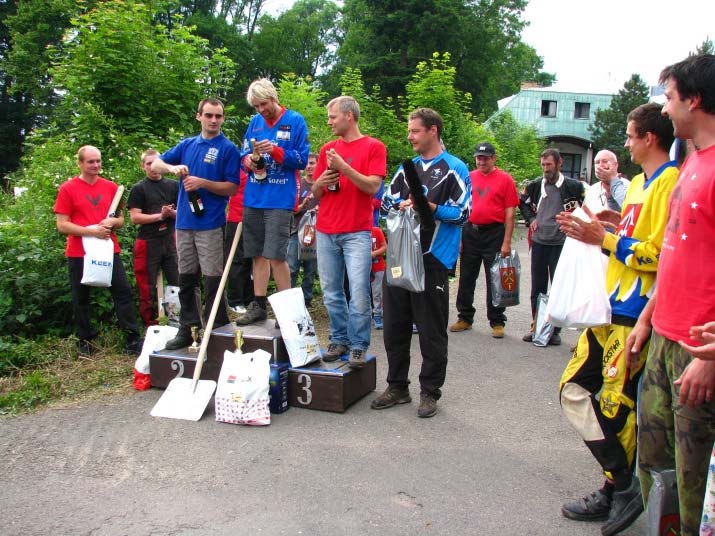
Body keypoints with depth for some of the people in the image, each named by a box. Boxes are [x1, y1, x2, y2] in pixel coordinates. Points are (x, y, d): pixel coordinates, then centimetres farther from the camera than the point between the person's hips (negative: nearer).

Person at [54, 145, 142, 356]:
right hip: (79, 253, -2)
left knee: (123, 291, -2)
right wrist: (92, 230, -17)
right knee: (81, 297, 8)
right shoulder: (68, 189, -3)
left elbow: (120, 219, 15)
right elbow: (62, 225, -7)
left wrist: (111, 222, -8)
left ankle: (133, 338, 3)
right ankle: (85, 340, 21)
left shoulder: (111, 187, 8)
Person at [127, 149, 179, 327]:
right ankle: (150, 324, 12)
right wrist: (160, 215, -13)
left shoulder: (173, 186, 11)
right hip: (148, 243, -2)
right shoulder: (139, 189, 3)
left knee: (177, 282, 1)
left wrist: (172, 213, -10)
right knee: (147, 287, 3)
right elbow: (135, 217, -5)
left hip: (170, 240, 2)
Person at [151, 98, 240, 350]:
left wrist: (203, 183, -18)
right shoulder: (187, 144, 13)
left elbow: (232, 188, -6)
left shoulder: (228, 148, -3)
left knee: (213, 280, 0)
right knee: (186, 279, 12)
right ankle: (187, 329, 23)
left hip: (210, 223, -5)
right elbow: (155, 164, 11)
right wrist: (173, 168, -10)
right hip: (184, 222, 6)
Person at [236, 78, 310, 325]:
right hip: (253, 198, 6)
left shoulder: (295, 121, -1)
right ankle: (259, 306, 20)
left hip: (280, 199, -5)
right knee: (258, 254, 11)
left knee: (275, 255, -10)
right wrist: (248, 161, -5)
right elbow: (244, 154, 18)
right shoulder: (254, 122, 12)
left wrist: (275, 150, -18)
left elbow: (302, 159, -5)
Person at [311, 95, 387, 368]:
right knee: (331, 293, 8)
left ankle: (358, 346, 6)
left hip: (357, 232, -5)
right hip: (325, 231, 5)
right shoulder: (327, 149, 15)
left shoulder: (374, 147, 1)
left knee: (359, 293, -5)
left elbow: (373, 186, -10)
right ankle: (339, 340, 21)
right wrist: (320, 182, -4)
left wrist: (344, 167, -17)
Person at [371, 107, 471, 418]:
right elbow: (386, 202, 14)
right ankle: (397, 386, 24)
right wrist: (402, 205, -6)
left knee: (432, 330, 2)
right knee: (395, 325, 11)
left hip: (432, 259, -6)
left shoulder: (454, 169, -1)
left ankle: (430, 391, 16)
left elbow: (462, 213, -7)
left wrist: (429, 207, -19)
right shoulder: (406, 168, 16)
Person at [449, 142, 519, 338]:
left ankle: (497, 322, 13)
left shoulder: (505, 179, -3)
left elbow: (509, 213, -5)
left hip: (494, 234, -3)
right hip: (470, 233, 4)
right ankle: (465, 318, 23)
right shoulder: (469, 178, 7)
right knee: (466, 278, 10)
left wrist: (507, 242, -10)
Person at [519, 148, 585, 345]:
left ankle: (555, 330, 12)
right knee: (537, 287, 10)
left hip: (560, 243, -4)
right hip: (538, 242, 4)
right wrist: (530, 219, 8)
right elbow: (523, 203, 21)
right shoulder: (535, 185, 5)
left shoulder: (572, 186, -7)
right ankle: (536, 326, 20)